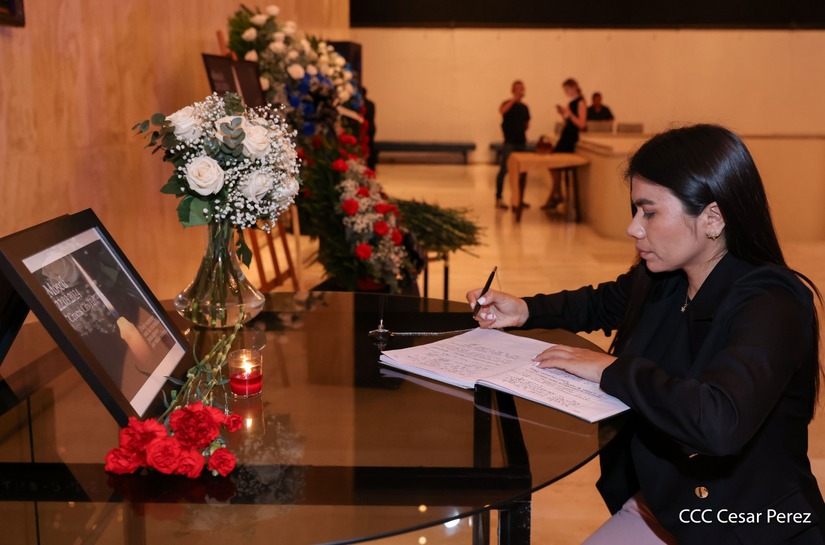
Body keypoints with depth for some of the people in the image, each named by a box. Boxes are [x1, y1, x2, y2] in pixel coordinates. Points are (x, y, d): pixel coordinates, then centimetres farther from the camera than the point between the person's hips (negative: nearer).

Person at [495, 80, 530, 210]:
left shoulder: (524, 107, 11)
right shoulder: (508, 103, -4)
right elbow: (501, 111, -28)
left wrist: (522, 131, 5)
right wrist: (514, 100, -29)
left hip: (521, 142, 6)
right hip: (509, 142, -6)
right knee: (504, 169, -9)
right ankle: (498, 199, -5)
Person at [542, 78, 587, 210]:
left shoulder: (580, 102, -10)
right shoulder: (571, 103, 16)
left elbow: (581, 124, -18)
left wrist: (569, 113, -21)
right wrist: (563, 114, 5)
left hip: (572, 139, -9)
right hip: (565, 136, 9)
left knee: (555, 165, -10)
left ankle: (553, 197, -1)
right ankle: (557, 195, 8)